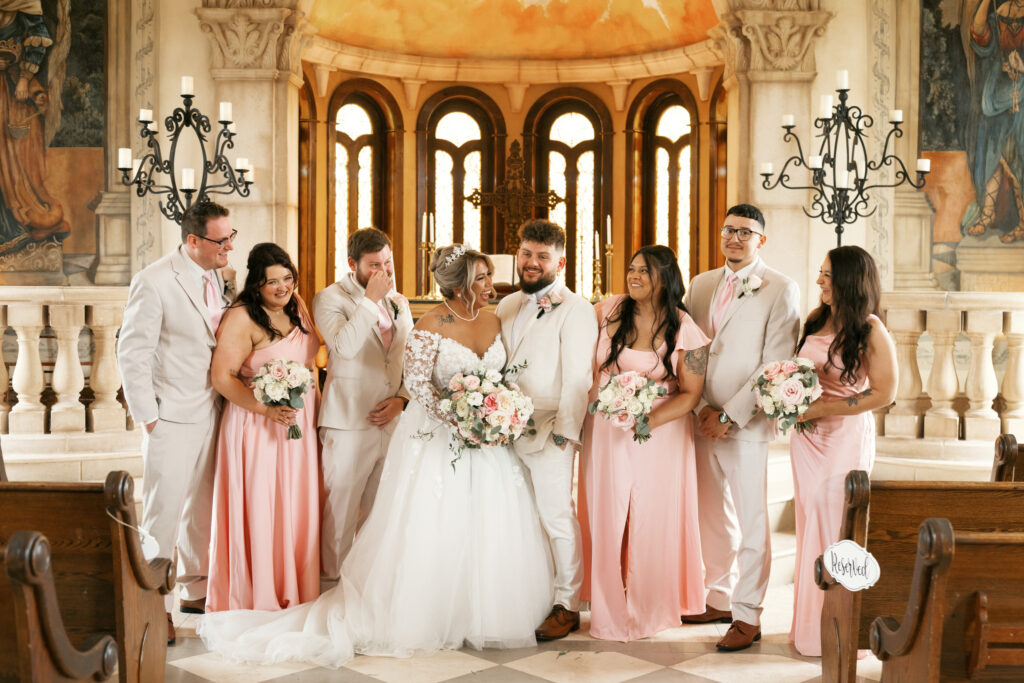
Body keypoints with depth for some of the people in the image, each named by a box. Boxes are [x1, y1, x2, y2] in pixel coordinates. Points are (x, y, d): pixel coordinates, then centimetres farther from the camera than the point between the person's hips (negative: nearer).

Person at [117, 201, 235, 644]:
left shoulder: (214, 278, 6)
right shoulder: (153, 283, -15)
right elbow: (132, 354, -13)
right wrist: (147, 418, -12)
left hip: (212, 412, 7)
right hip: (173, 418, -7)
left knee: (202, 508, 17)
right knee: (163, 512, -1)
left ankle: (195, 589, 31)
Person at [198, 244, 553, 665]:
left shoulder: (494, 321, 5)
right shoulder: (432, 325, -12)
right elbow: (417, 383, -14)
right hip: (439, 439, -5)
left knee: (490, 531, 7)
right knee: (433, 530, 0)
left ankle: (483, 616, 22)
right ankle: (426, 619, 14)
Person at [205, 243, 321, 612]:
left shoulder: (297, 306, 8)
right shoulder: (241, 318, -14)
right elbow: (222, 377, -17)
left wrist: (314, 406, 14)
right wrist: (266, 409, -24)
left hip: (300, 425, 7)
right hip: (257, 427, -7)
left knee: (297, 509, 11)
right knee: (258, 510, -1)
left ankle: (295, 594, 24)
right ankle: (259, 599, 12)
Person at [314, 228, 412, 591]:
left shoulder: (399, 302, 15)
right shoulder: (330, 298, -5)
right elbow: (344, 347, -22)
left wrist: (402, 398, 2)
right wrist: (371, 299, -19)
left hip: (393, 421, 6)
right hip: (349, 423, -5)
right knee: (341, 508, 0)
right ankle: (331, 581, 12)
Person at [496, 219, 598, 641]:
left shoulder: (574, 309, -5)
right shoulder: (507, 306, 16)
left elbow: (578, 377, -10)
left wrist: (564, 432, -15)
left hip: (548, 432, -6)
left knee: (556, 517, -2)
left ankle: (567, 606, 8)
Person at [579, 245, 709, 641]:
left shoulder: (684, 331, -7)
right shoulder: (608, 311, 1)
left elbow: (691, 394, -6)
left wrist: (649, 420, -19)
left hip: (660, 433, -2)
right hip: (606, 431, 3)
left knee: (653, 520, 4)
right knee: (607, 518, 5)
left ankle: (649, 610, 21)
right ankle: (610, 612, 18)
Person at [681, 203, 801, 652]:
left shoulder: (781, 290, -4)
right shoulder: (701, 284, 13)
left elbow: (776, 365, -9)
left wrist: (729, 415, -13)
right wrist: (701, 408, -1)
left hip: (745, 422, -5)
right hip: (703, 420, 5)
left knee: (750, 522, 0)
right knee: (712, 515, 12)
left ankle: (747, 616, 8)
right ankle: (720, 600, 26)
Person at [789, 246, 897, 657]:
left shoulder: (871, 331, -12)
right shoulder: (816, 320, 7)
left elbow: (884, 393, -14)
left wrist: (820, 409, -16)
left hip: (845, 436, -6)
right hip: (807, 436, 6)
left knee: (836, 529, -1)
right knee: (810, 525, 9)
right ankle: (810, 624, 20)